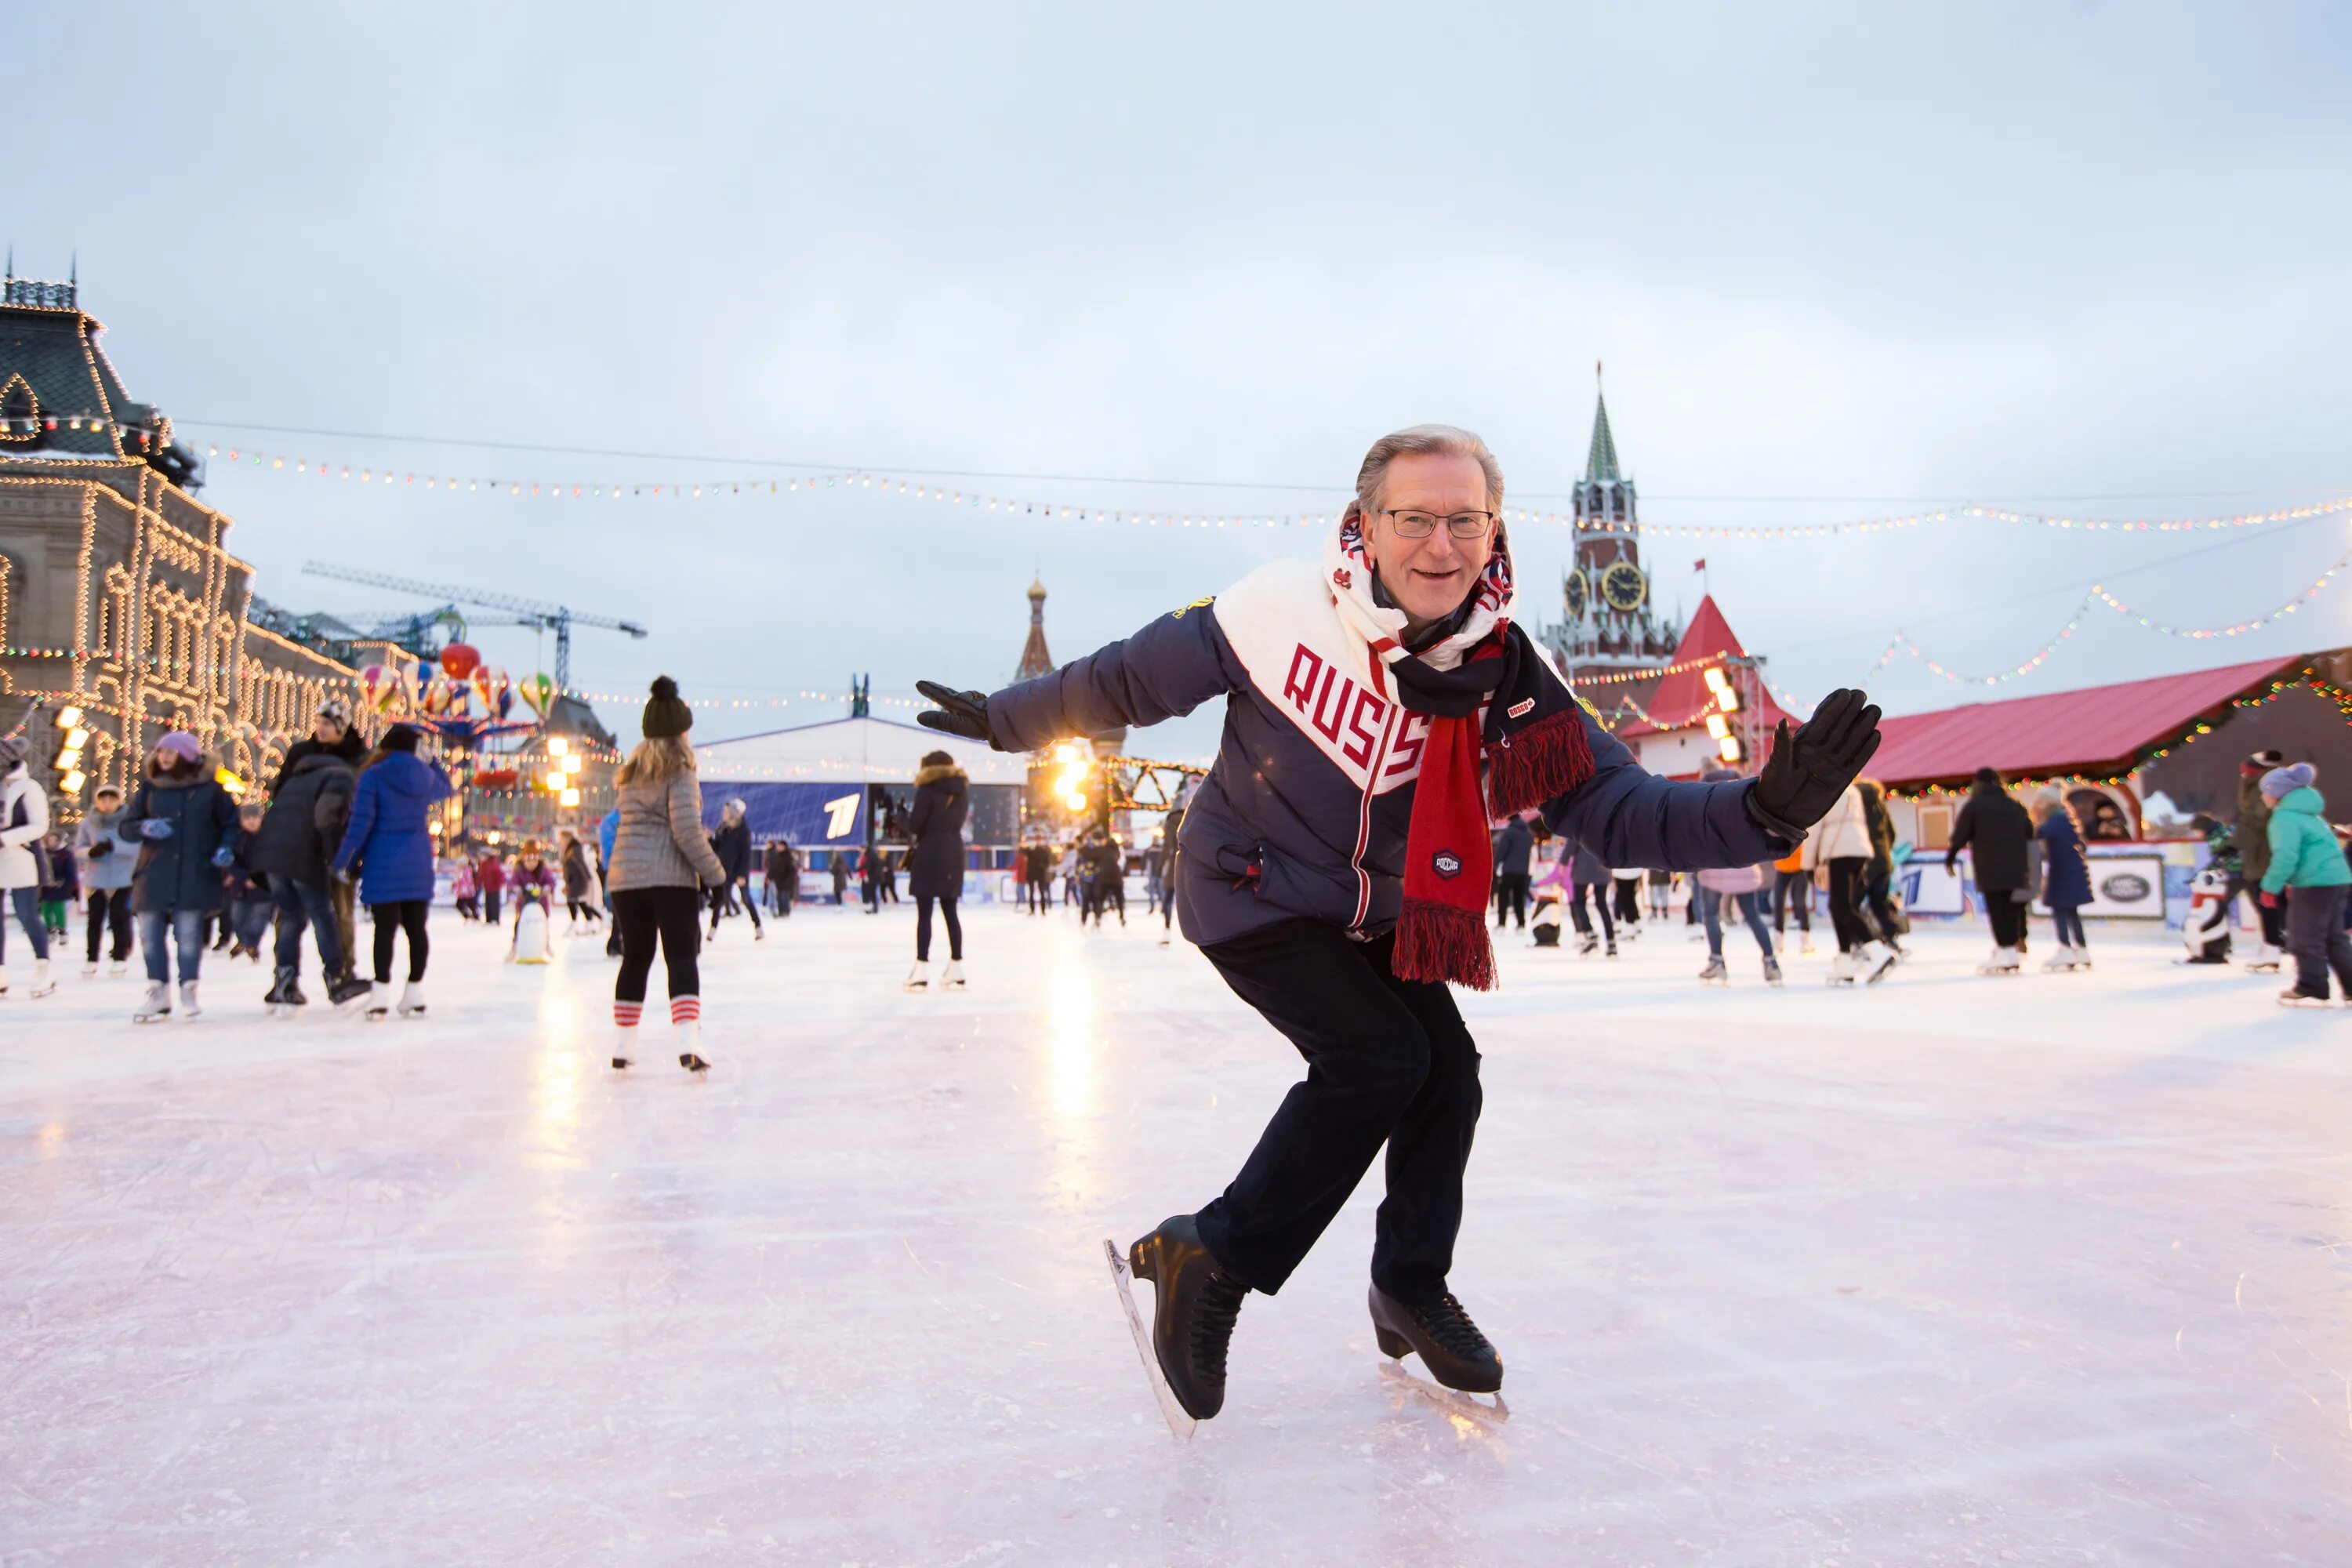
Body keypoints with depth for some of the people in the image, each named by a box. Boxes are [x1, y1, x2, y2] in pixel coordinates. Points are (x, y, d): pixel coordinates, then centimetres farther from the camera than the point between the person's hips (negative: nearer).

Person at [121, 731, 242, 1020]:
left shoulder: (210, 788, 2)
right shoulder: (150, 787, 8)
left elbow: (232, 824, 9)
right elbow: (126, 824, 11)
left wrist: (226, 849, -8)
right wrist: (145, 827, -11)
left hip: (195, 877, -3)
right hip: (154, 875, 3)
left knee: (189, 936, -1)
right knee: (150, 936, 5)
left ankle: (188, 990, 12)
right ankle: (158, 992, 16)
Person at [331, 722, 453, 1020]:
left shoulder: (372, 777, -9)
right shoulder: (426, 775, 4)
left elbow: (360, 823, -11)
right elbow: (444, 789, 29)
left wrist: (343, 861, -2)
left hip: (384, 862, -4)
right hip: (418, 863, 4)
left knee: (385, 929, -3)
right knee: (416, 927, 8)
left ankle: (382, 995, -5)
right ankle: (415, 994, 11)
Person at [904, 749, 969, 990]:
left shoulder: (928, 790, -7)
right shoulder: (962, 790, 11)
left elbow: (915, 825, -10)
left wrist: (912, 829, 9)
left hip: (930, 852, -6)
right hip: (953, 852, 6)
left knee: (924, 913, -4)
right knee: (950, 912, 10)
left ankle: (922, 968, -7)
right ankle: (956, 967, 10)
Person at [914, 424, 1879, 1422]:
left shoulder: (1510, 679, -15)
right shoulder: (1282, 609, -24)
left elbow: (1618, 811, -18)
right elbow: (1133, 680, -11)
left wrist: (1766, 811, -35)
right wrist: (1005, 719, 0)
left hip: (1371, 917, 5)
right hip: (1248, 894, -5)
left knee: (1446, 1072, 0)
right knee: (1379, 1058, -20)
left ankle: (1410, 1291, 24)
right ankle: (1212, 1262, -3)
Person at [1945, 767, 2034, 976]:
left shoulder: (1973, 805, -4)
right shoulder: (2015, 806, 14)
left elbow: (1959, 836, -5)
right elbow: (2029, 834, 16)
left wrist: (1950, 857, 9)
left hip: (1989, 871, -5)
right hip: (2014, 870, 5)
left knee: (1996, 910, -3)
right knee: (2010, 910, 10)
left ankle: (2005, 953, -8)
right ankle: (2010, 950, 11)